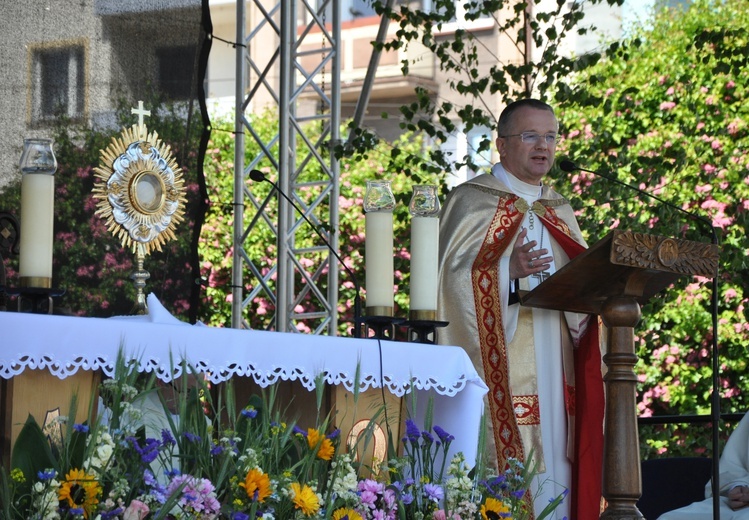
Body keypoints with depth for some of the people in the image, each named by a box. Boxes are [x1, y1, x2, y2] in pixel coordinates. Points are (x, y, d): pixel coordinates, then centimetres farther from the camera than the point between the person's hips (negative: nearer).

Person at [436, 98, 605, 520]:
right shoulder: (472, 201, 0)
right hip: (502, 370, -6)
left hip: (555, 373, 6)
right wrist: (509, 271, -25)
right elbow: (453, 278, -10)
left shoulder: (559, 211, 20)